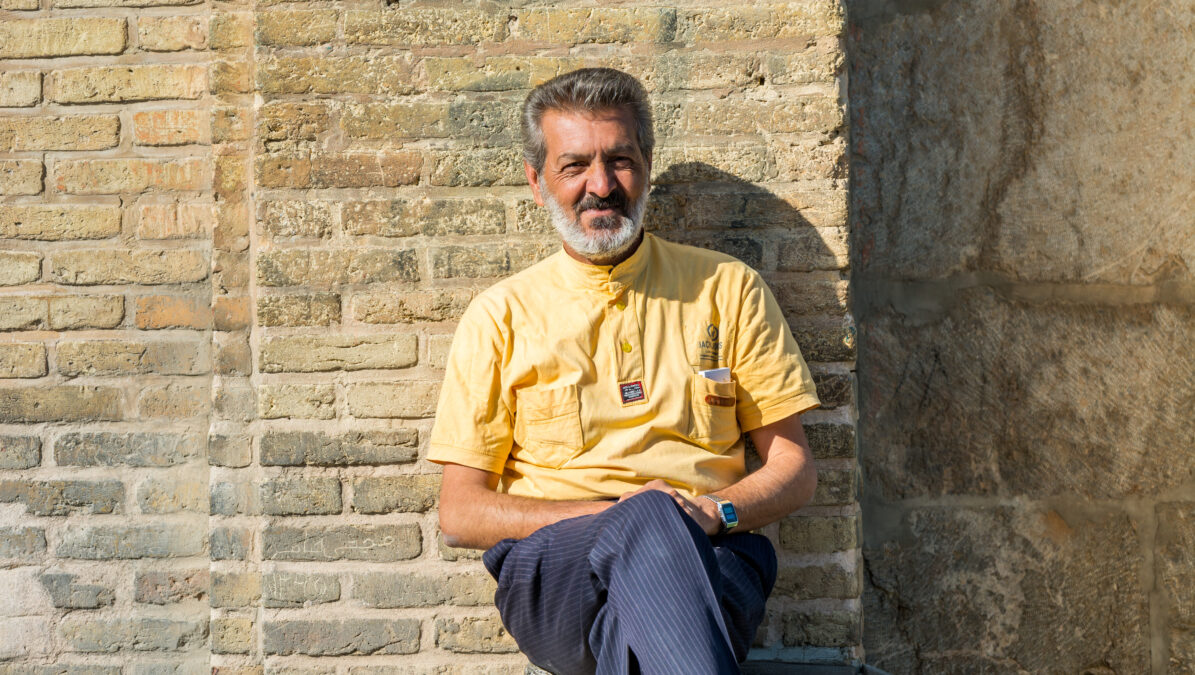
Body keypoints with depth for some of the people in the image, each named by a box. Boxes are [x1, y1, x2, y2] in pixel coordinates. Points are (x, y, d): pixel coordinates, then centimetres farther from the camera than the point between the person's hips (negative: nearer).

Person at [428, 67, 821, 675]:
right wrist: (624, 512, -9)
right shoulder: (500, 315, 12)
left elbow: (794, 470, 15)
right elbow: (459, 514, 7)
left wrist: (716, 511, -9)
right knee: (649, 519, -36)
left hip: (710, 557, 1)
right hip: (553, 570, 0)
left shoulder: (726, 288, 15)